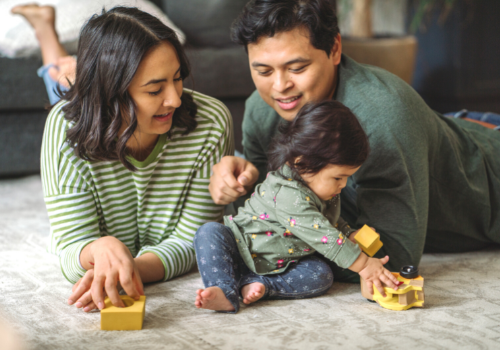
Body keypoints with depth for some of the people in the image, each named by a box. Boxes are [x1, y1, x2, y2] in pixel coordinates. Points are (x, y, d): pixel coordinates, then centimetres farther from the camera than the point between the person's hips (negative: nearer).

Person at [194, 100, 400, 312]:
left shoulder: (325, 190, -4)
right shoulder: (288, 194, -34)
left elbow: (331, 221, 19)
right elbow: (324, 237, -37)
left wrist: (351, 235, -1)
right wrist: (363, 265, -36)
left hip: (282, 263, 7)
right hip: (243, 249, -6)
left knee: (322, 276, -19)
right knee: (210, 233, -32)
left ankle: (262, 286, -27)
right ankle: (225, 292, -44)